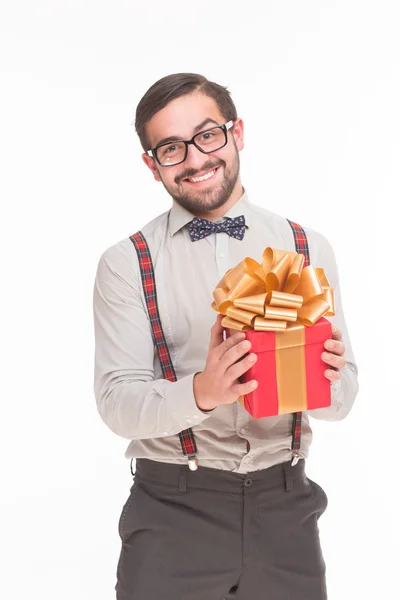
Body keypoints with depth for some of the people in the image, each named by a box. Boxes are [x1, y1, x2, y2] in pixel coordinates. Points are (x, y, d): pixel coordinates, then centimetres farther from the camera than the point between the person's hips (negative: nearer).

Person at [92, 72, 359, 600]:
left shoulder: (308, 248, 2)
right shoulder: (126, 264, -3)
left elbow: (341, 400, 3)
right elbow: (118, 403, -10)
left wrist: (326, 376, -19)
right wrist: (200, 393, -28)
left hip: (284, 503, 2)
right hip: (173, 506, -2)